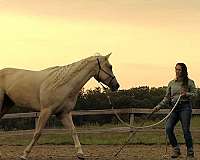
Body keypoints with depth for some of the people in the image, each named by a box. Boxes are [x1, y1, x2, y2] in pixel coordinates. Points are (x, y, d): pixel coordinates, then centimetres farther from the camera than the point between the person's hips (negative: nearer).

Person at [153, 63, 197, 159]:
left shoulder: (189, 82, 4)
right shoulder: (171, 83, 14)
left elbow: (195, 93, 3)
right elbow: (167, 98, 15)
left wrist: (186, 94, -15)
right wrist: (159, 106, 6)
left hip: (185, 107, -4)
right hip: (174, 108, 4)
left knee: (186, 130, -7)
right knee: (168, 128, -11)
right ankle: (176, 149, 3)